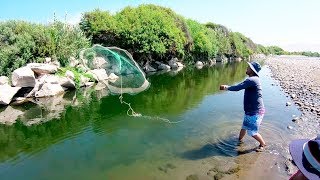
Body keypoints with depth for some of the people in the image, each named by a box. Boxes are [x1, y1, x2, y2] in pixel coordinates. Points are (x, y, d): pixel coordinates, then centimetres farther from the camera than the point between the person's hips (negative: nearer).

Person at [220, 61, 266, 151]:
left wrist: (226, 88, -11)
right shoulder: (253, 79, 9)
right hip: (250, 110, 10)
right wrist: (228, 86, 10)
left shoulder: (252, 80, -23)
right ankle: (239, 140, 41)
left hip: (255, 111, -10)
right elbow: (240, 86, 16)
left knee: (252, 132, 4)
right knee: (244, 127, 23)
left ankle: (263, 144, 27)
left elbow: (238, 87, -26)